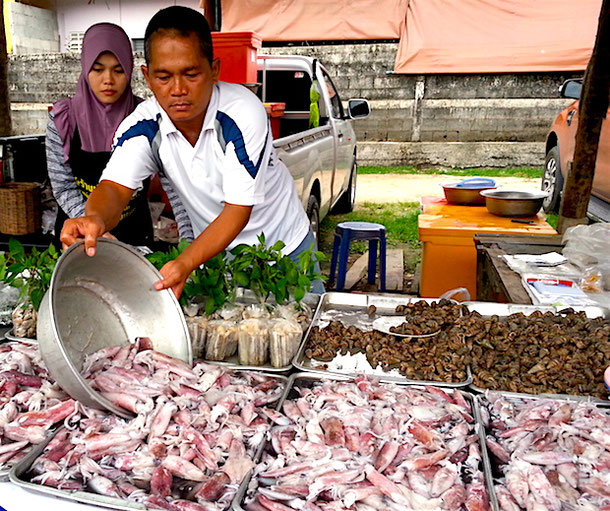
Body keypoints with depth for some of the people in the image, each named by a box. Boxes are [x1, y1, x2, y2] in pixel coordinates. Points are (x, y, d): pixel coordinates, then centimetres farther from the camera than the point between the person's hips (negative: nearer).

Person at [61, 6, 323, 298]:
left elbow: (238, 210, -30)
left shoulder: (243, 113, -29)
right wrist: (95, 219, -57)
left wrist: (184, 265, -44)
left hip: (285, 245, -1)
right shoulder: (143, 127, -18)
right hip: (216, 250, 2)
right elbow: (116, 186, -31)